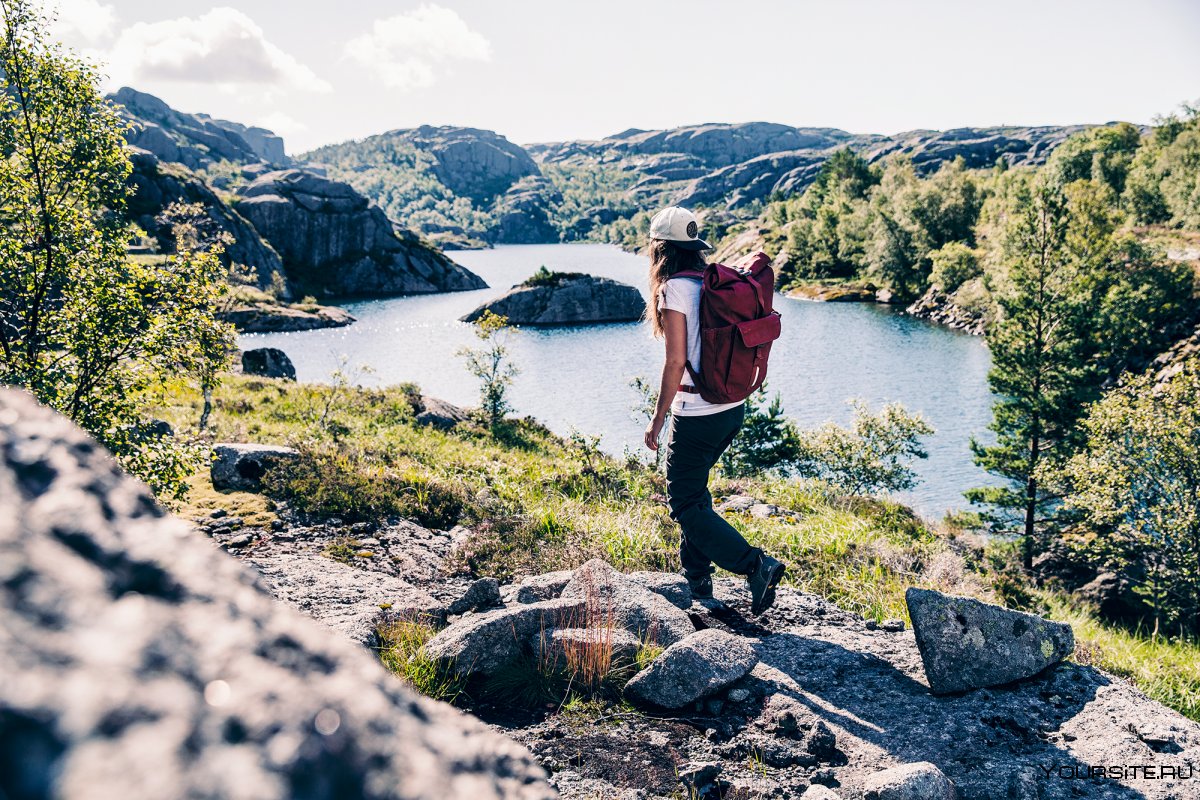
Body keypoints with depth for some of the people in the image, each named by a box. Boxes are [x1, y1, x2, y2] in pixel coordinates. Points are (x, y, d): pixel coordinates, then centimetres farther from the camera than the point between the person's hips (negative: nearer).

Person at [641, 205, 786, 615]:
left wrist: (658, 418, -11)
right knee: (693, 488, 23)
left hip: (697, 415, -8)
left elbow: (676, 361, -19)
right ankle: (697, 579, 30)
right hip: (733, 409, 8)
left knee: (685, 504, 3)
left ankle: (757, 565, -9)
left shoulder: (673, 289, -16)